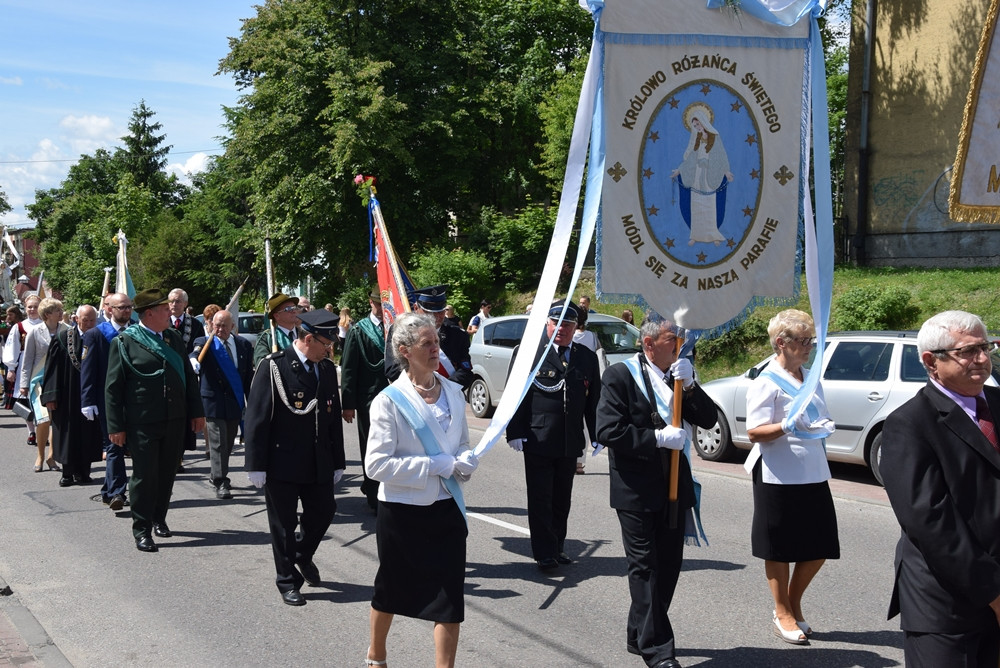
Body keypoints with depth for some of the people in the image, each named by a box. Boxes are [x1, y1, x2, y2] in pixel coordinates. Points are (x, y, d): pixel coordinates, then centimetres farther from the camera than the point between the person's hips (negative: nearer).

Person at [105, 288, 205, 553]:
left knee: (167, 473, 13)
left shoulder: (174, 337, 10)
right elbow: (113, 387, -6)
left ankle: (159, 518, 30)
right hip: (143, 422, -5)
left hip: (176, 420, 5)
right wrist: (116, 426, -9)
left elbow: (189, 376, 15)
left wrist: (196, 411, 11)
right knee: (144, 476, 0)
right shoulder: (124, 342, -6)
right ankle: (142, 530, 10)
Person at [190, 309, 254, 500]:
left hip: (235, 401, 4)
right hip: (214, 402, -4)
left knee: (228, 442, 15)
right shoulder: (204, 343, -3)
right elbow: (195, 353, -27)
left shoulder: (244, 345, 7)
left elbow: (249, 375, 9)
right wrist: (194, 361, -51)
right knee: (218, 442, -7)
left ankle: (217, 474, 34)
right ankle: (220, 483, -3)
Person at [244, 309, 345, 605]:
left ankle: (303, 554, 41)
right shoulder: (274, 366, -12)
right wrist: (256, 465, -14)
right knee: (283, 524, 5)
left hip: (319, 464, 5)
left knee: (324, 512, 13)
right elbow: (257, 417, -12)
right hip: (282, 463, -5)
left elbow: (334, 417, 12)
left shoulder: (327, 369, 6)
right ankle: (288, 581, 21)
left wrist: (338, 462, 12)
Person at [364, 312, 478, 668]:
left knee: (450, 599, -2)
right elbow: (377, 465, -18)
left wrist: (465, 462, -9)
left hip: (446, 509, 4)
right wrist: (437, 465, -20)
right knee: (391, 591, 16)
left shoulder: (453, 392, 3)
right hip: (402, 512, -3)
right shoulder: (389, 401, -13)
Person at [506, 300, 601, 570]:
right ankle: (545, 553, 5)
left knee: (562, 499, 12)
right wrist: (515, 432, -10)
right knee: (540, 500, 0)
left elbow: (594, 400, 12)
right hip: (537, 440, -4)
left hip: (570, 443, 4)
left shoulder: (587, 357, 9)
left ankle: (558, 546, 24)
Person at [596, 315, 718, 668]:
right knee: (645, 567, 0)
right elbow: (608, 432, -16)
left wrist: (689, 385, -13)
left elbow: (708, 420, 2)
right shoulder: (620, 375, -10)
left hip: (675, 488, 6)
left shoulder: (681, 373, 6)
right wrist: (658, 438, -18)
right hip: (637, 491, -6)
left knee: (669, 564, 12)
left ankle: (640, 636, 27)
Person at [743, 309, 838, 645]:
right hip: (778, 477, -7)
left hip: (814, 475, 7)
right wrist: (785, 427, -32)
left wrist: (825, 427, 5)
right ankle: (783, 614, 20)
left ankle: (793, 604, 27)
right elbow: (754, 432, -17)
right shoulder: (767, 383, -10)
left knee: (820, 547, 7)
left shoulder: (811, 378, 14)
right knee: (780, 549, 5)